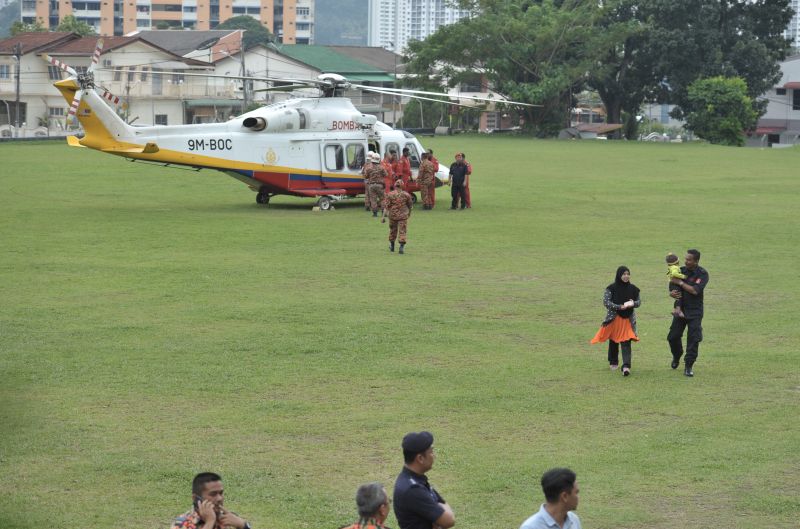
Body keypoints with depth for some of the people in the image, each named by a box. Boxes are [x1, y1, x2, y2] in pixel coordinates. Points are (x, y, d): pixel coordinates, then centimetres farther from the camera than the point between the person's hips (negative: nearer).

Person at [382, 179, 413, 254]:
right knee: (402, 231, -2)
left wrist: (383, 216, -10)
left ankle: (392, 246, 33)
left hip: (393, 216, 1)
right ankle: (402, 247, -16)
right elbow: (410, 205, 10)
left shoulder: (390, 195, -6)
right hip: (403, 216, -1)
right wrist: (409, 212, 29)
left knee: (393, 230, 19)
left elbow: (386, 206, -11)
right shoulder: (406, 195, -2)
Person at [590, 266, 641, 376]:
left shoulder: (632, 288, 2)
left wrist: (633, 303, -16)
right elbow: (606, 302, -13)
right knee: (613, 341, 12)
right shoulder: (612, 288, -7)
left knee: (626, 342, -10)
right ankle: (613, 362, 32)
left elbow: (639, 301, 9)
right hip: (614, 319, -1)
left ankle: (626, 366, -17)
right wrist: (620, 307, -23)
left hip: (628, 319, 1)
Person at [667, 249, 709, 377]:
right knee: (673, 336, 4)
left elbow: (695, 290, -23)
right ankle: (676, 357, 33)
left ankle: (689, 366, 1)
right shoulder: (681, 271, 2)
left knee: (693, 339, -7)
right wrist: (672, 293, -16)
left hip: (695, 312, -4)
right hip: (680, 308, 4)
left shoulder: (702, 274, -11)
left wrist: (680, 282, -18)